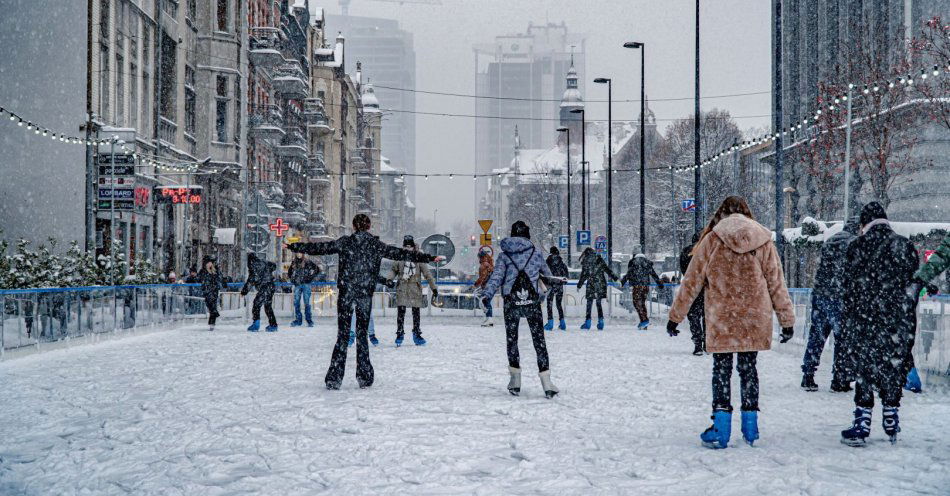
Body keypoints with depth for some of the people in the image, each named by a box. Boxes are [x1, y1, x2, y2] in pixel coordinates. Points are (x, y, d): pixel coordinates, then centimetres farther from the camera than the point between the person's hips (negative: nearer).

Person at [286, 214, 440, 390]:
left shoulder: (344, 242, 2)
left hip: (345, 294, 0)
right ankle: (364, 377, 10)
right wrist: (430, 258, 6)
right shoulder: (377, 245, 2)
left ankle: (334, 378, -3)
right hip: (365, 295, 1)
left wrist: (294, 247, 19)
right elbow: (401, 254, 2)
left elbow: (318, 247, 7)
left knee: (342, 335, 2)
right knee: (362, 334, 11)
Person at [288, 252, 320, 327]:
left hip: (306, 284, -4)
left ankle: (309, 321, -2)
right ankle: (298, 319, 8)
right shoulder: (293, 263, 12)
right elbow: (289, 272, 29)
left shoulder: (307, 262, -1)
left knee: (306, 303, -6)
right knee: (296, 302, 1)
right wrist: (292, 278, 14)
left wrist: (311, 277, -5)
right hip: (297, 285, 4)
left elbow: (317, 269, -1)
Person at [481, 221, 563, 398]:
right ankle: (546, 383, 0)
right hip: (532, 302, 0)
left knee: (511, 339, 14)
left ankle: (515, 380, 13)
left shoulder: (504, 255, 3)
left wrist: (487, 295, -15)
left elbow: (496, 277, -9)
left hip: (511, 302, 0)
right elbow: (547, 274, 19)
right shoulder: (535, 252, 5)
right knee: (539, 340, 5)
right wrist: (555, 280, 40)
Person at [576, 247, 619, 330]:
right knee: (599, 303, 9)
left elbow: (584, 275, -2)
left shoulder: (585, 261, -1)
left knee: (589, 303, 1)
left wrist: (579, 286, 7)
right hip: (601, 284, 4)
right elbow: (608, 270, 8)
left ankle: (588, 321, -3)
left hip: (591, 284, -4)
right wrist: (615, 279, 13)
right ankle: (600, 322, 4)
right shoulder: (599, 260, 9)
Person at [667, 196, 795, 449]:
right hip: (755, 319, 3)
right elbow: (776, 283, 8)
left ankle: (721, 429, -1)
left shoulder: (712, 240, -1)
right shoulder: (763, 241, 6)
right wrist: (787, 319, 13)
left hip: (721, 319, -3)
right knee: (748, 366, 13)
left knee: (721, 369, 3)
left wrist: (675, 316, 6)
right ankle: (750, 428, 16)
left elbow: (691, 282, 0)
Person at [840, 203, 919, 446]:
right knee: (894, 367, 11)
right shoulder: (906, 246, 4)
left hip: (864, 319, -2)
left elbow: (849, 284, -1)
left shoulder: (857, 246, -3)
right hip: (898, 322, 2)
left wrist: (848, 317, 8)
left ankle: (861, 426, 0)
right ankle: (891, 423, 20)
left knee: (864, 367, 2)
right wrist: (909, 321, 15)